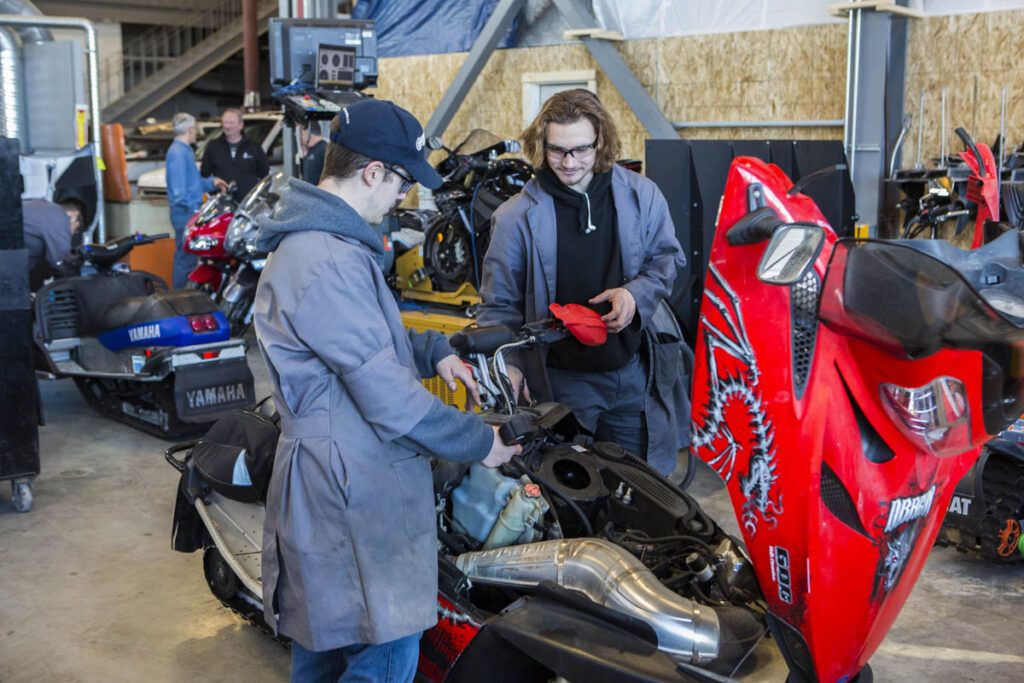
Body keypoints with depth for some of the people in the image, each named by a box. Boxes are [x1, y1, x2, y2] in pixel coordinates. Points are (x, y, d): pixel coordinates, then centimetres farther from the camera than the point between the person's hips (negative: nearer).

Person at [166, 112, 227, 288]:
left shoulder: (184, 150, 20)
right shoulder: (178, 152, -13)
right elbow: (179, 187, -20)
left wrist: (211, 182, 12)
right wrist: (194, 208, -22)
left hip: (190, 213, 11)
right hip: (184, 214, -11)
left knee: (186, 257, 14)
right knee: (185, 258, -8)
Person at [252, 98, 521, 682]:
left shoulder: (314, 238, 12)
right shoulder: (328, 263, -24)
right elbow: (388, 398, -24)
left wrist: (433, 351, 10)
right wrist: (477, 442, -11)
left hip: (332, 485, 11)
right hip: (354, 494, -11)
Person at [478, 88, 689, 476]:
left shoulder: (640, 196, 0)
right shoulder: (516, 217, -7)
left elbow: (667, 256, 12)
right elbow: (499, 302, -2)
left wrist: (637, 293, -9)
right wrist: (508, 363, -16)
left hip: (636, 372, 3)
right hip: (560, 382, -2)